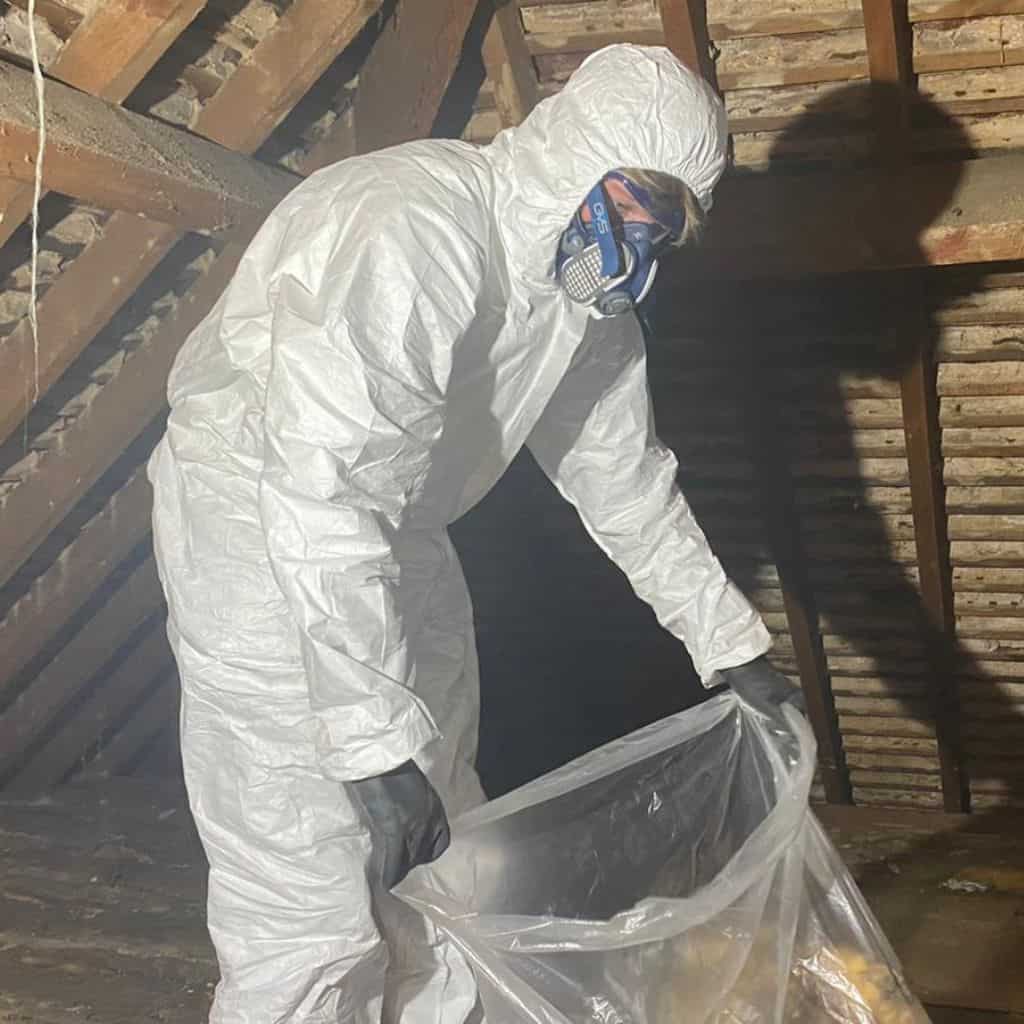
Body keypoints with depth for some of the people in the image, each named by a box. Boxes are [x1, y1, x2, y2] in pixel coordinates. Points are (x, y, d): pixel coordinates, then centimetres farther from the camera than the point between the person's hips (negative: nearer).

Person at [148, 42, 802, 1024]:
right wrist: (375, 743, -39)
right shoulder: (412, 234, -31)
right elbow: (314, 486, -37)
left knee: (440, 861, 17)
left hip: (396, 537, 9)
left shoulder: (588, 292, -1)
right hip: (256, 527, -8)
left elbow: (624, 479, 11)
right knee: (314, 910, -7)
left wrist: (732, 645, 13)